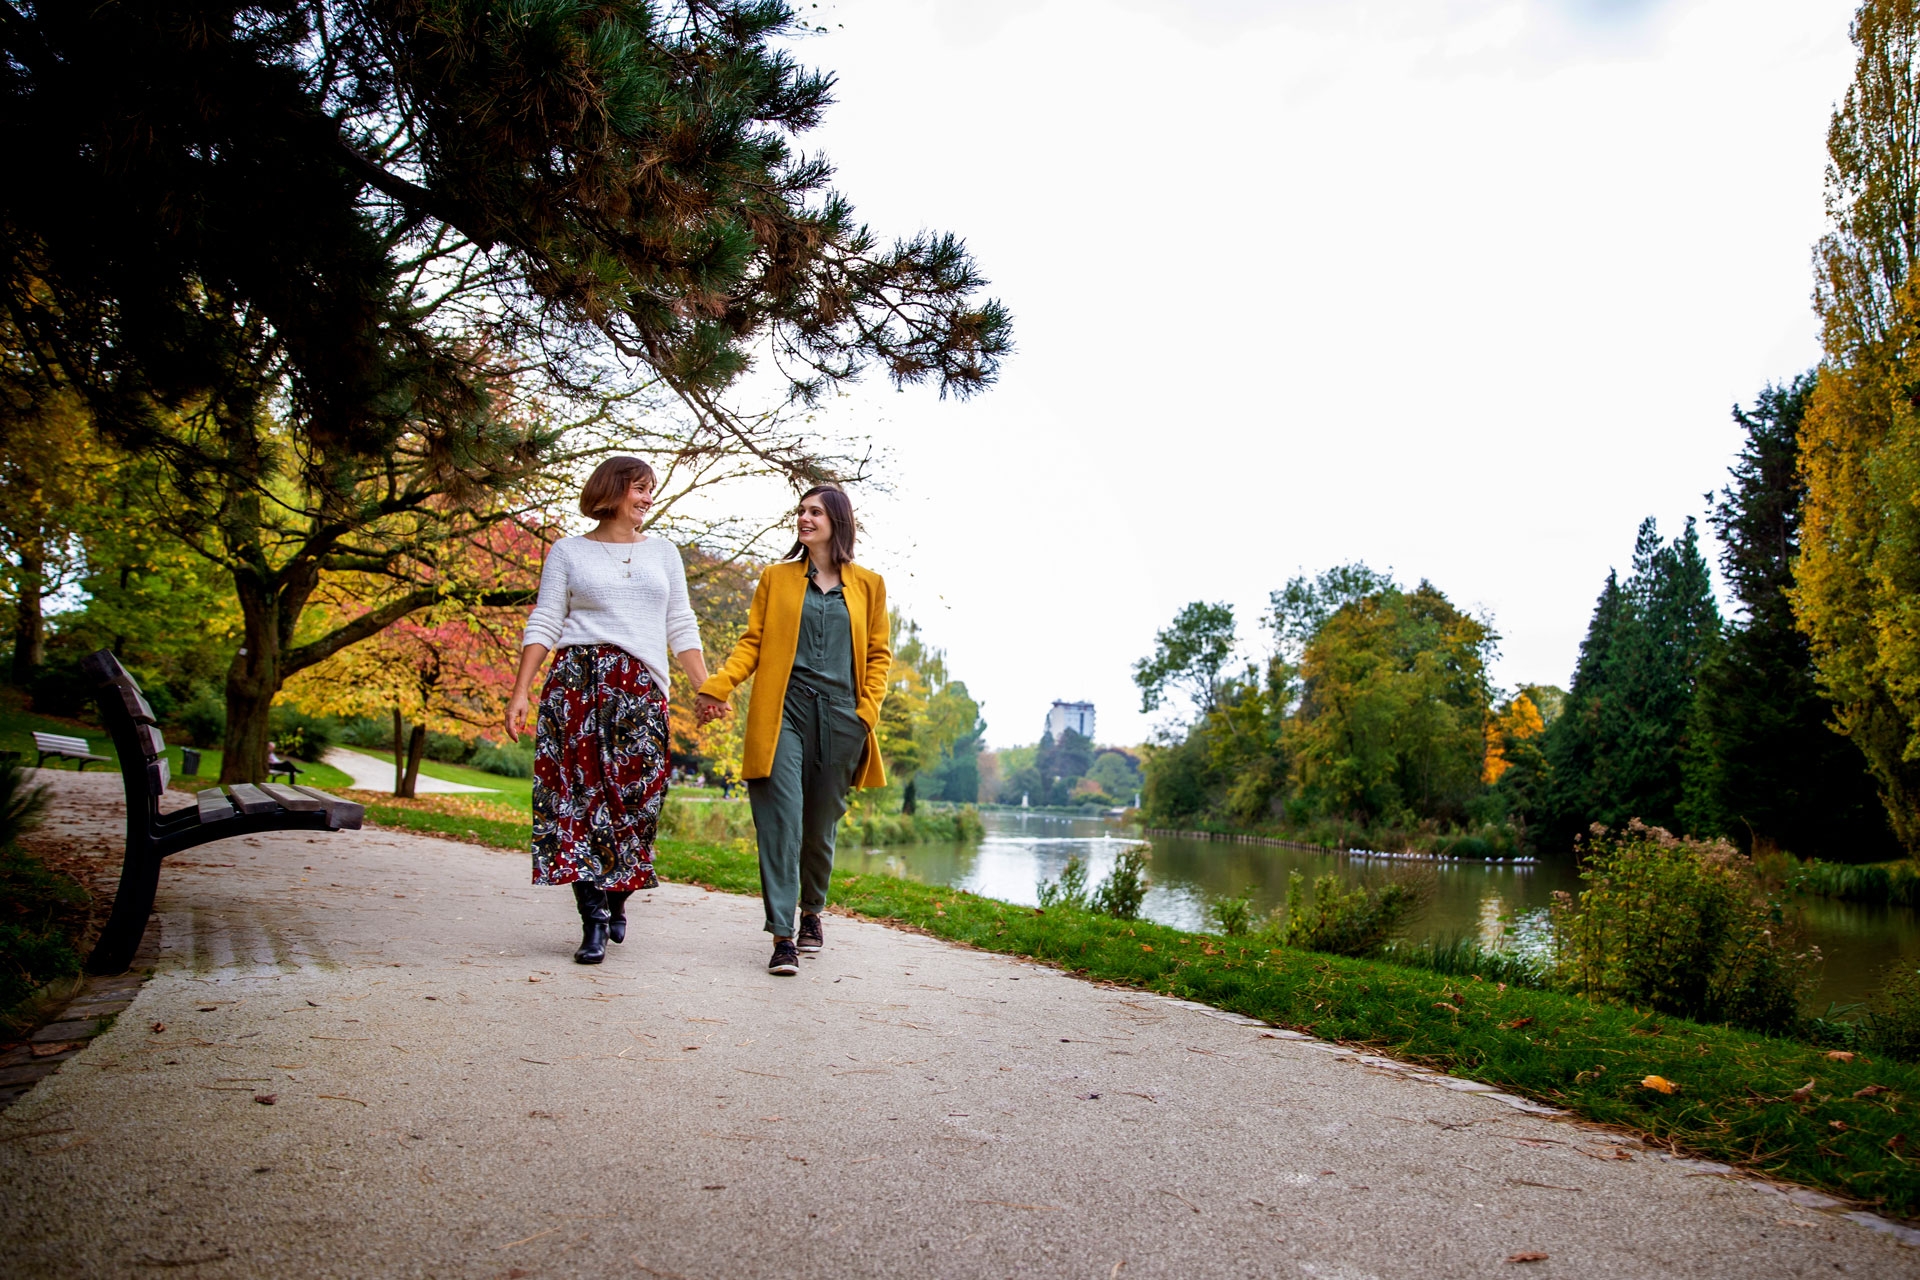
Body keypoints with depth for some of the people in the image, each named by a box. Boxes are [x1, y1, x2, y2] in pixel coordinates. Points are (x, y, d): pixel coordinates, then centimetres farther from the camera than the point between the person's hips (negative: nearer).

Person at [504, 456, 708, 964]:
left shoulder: (663, 552, 18)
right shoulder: (569, 552, 10)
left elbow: (681, 629, 15)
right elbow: (543, 625, 5)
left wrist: (707, 689, 6)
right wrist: (520, 691, -5)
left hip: (641, 688, 2)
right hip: (577, 681, -2)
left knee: (635, 796, -4)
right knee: (581, 793, -8)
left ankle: (617, 900, 15)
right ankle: (594, 919, -7)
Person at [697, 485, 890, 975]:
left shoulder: (868, 585, 13)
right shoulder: (776, 578, 13)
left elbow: (878, 653, 13)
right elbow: (752, 642, 9)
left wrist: (867, 711, 1)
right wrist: (717, 686, -6)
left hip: (840, 715, 1)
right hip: (783, 712, -1)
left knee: (821, 823, 7)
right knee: (782, 817, -12)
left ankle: (812, 912, 31)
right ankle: (783, 937, -12)